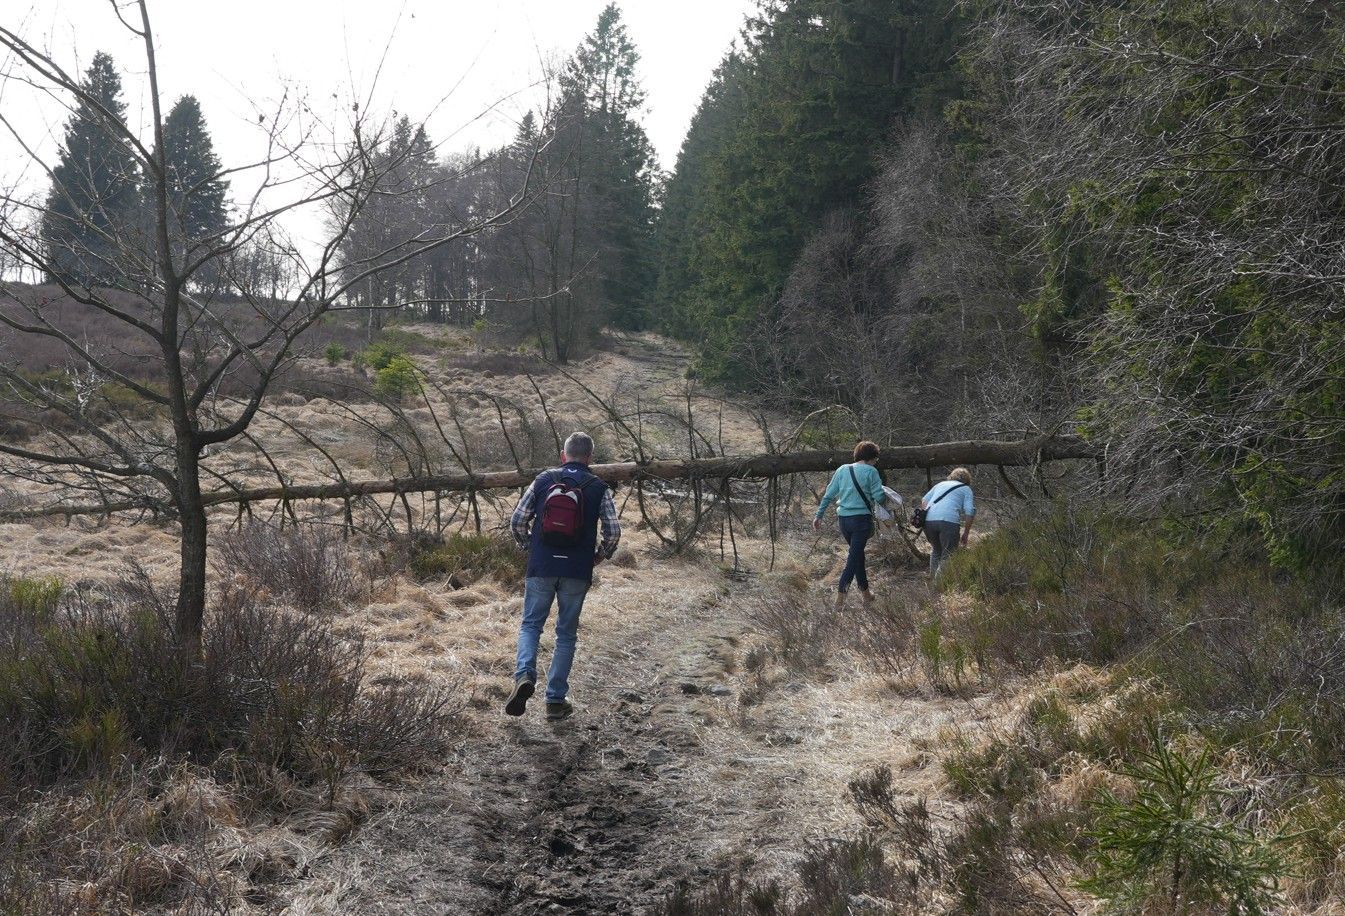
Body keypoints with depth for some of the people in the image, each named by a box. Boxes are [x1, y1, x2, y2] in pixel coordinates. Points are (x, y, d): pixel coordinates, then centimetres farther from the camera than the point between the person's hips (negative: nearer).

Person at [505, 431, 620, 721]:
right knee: (566, 634, 11)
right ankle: (556, 700, 11)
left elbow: (517, 520, 1)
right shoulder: (599, 488, 0)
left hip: (541, 567, 0)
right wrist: (600, 556, 10)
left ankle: (524, 675, -12)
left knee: (530, 625, 13)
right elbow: (613, 531, -7)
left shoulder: (543, 479, 3)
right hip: (577, 572, 0)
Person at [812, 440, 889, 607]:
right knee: (854, 557, -4)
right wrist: (885, 497, 12)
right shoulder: (871, 472, -7)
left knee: (857, 554, 20)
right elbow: (879, 497, -11)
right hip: (862, 518, -6)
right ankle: (840, 596, -14)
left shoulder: (842, 470, 8)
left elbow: (828, 495, 8)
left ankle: (866, 593, 28)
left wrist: (819, 515, 13)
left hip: (843, 519, 6)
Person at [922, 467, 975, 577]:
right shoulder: (966, 489, 19)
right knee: (947, 556, 1)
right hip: (949, 521, -5)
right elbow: (970, 512, 6)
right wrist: (966, 534, 10)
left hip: (928, 521, 5)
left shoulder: (940, 484, 31)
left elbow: (923, 502, 23)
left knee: (936, 551, 25)